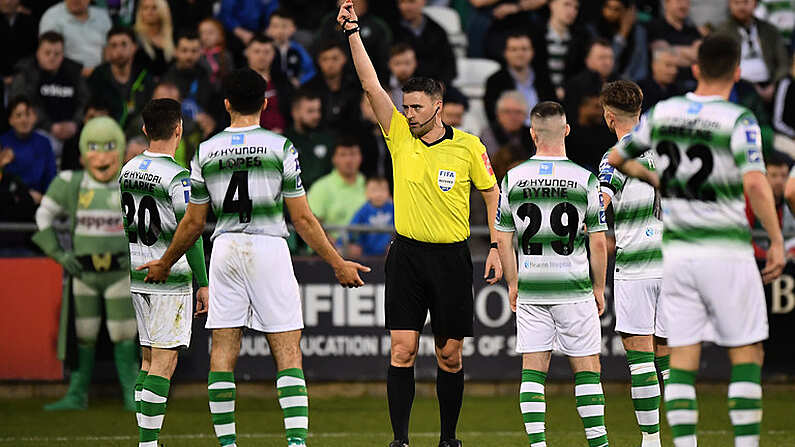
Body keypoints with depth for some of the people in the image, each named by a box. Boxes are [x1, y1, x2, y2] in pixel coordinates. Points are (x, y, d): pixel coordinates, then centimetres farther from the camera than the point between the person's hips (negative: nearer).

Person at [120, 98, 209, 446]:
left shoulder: (128, 170, 7)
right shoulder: (178, 178, -16)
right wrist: (203, 284, -10)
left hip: (137, 274, 7)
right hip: (170, 277, -7)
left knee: (149, 358, 13)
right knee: (164, 362, -6)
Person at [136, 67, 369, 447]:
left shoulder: (205, 152, 5)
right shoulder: (280, 147, -3)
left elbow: (193, 222, 10)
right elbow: (302, 219, -2)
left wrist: (165, 263, 26)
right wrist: (338, 264, 6)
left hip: (225, 249, 2)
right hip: (269, 247, -2)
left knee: (222, 351, 7)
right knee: (288, 351, -2)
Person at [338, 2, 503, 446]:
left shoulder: (468, 146, -1)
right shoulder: (399, 136, 2)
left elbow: (492, 193, 7)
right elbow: (372, 85, -3)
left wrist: (497, 247, 1)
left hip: (452, 258, -1)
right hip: (408, 255, 1)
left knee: (450, 355, 4)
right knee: (402, 350, -6)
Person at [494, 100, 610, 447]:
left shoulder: (512, 179, -1)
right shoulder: (585, 179, -6)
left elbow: (502, 238, 3)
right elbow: (598, 240, -5)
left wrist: (512, 283, 14)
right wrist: (599, 287, 7)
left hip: (530, 289, 2)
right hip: (574, 288, -2)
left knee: (533, 368, 6)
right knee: (586, 367, 6)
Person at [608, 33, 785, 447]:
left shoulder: (661, 113, 5)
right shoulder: (738, 120, -10)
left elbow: (616, 158, 17)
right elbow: (754, 183, -22)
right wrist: (776, 242, -15)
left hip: (677, 252, 4)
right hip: (726, 249, -4)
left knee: (682, 358, 4)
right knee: (747, 354, 4)